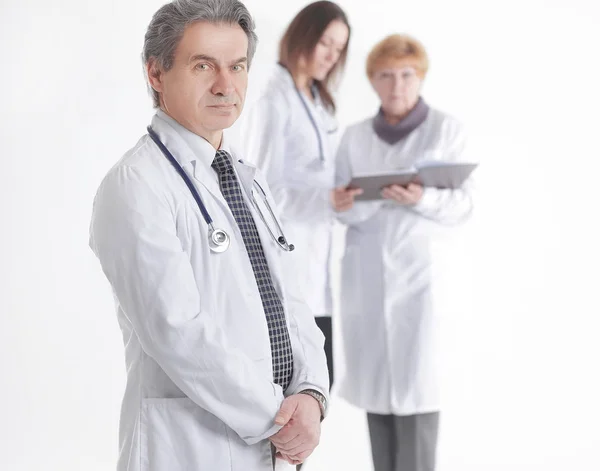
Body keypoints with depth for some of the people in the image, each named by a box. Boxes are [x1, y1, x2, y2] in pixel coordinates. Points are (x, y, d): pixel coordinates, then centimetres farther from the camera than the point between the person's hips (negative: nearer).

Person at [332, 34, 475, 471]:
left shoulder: (446, 129, 0)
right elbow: (346, 208, 8)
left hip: (418, 269, -3)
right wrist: (345, 204, -14)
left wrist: (422, 199, -22)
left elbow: (463, 204, -3)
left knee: (416, 381, -8)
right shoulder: (355, 136, 10)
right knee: (374, 380, 3)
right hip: (365, 271, 3)